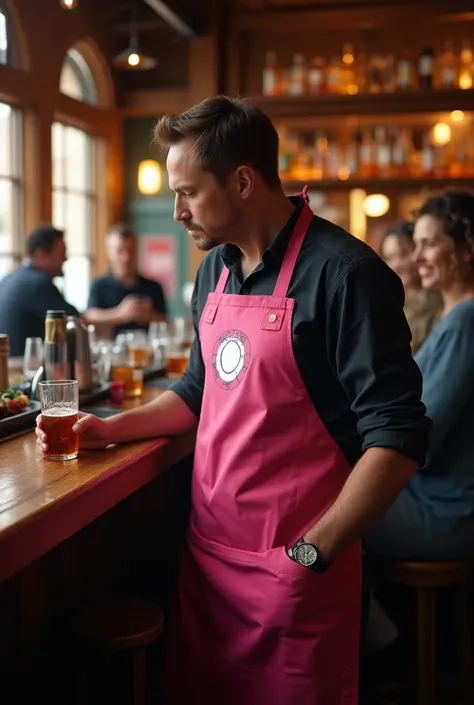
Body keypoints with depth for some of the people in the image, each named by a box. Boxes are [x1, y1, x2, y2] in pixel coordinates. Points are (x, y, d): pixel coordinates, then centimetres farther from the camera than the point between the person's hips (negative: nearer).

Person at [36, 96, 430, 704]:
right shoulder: (214, 269, 7)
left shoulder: (341, 272, -17)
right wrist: (111, 429, 8)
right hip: (207, 545, 7)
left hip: (294, 565, -7)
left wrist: (313, 554, -20)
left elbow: (396, 436, -19)